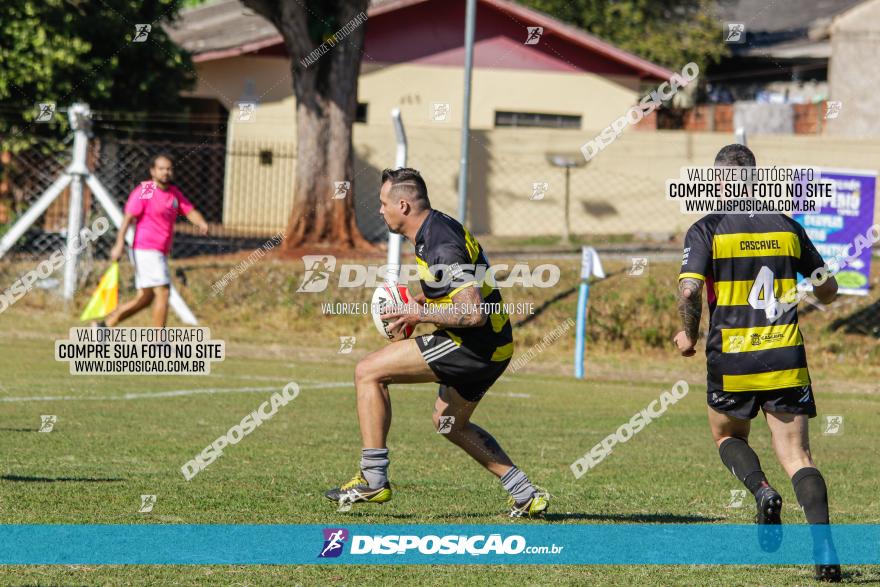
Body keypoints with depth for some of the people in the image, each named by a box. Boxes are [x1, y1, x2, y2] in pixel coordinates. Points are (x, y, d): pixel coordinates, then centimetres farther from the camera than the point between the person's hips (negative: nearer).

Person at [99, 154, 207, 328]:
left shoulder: (175, 193, 14)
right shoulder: (144, 191, -9)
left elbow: (190, 211, 6)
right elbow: (128, 217, -15)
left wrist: (201, 223, -16)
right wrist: (120, 243, -26)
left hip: (160, 253, 8)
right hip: (146, 250, -8)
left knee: (145, 299, 12)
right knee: (163, 292, -12)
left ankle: (106, 324, 21)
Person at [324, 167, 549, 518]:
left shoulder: (441, 248, -22)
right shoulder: (437, 227, 11)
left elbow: (474, 313, -28)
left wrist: (422, 313, -17)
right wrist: (421, 302, 13)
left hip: (474, 345, -11)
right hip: (491, 347, 11)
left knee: (368, 372, -9)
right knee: (448, 422, 29)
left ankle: (373, 480, -10)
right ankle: (527, 496, 25)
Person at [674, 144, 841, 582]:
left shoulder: (706, 231, -4)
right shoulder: (787, 228, 6)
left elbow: (689, 290, -17)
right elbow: (828, 290, 14)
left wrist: (689, 336, 1)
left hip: (732, 363, -2)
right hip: (787, 362, 2)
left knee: (727, 436, 24)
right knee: (797, 456, 1)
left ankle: (762, 491, -7)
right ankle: (824, 548, -18)